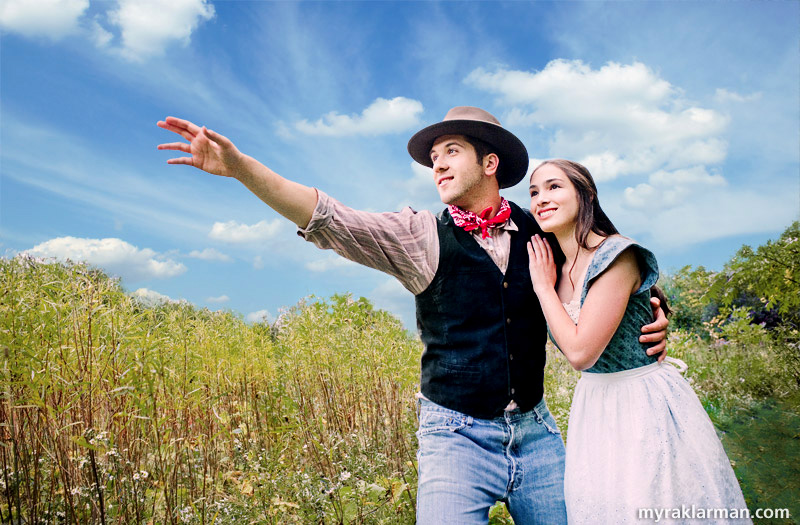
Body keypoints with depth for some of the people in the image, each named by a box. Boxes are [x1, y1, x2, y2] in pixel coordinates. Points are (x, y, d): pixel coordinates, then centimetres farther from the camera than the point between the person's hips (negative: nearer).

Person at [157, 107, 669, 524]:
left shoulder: (539, 232, 2)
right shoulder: (420, 236, -3)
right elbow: (329, 219, -13)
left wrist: (650, 317, -5)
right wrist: (239, 165, -22)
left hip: (535, 431, 3)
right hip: (457, 437, -2)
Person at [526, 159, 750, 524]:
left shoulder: (617, 254, -20)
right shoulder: (557, 268, 3)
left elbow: (581, 352, -25)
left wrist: (544, 287, -15)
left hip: (645, 405, -7)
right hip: (594, 407, 7)